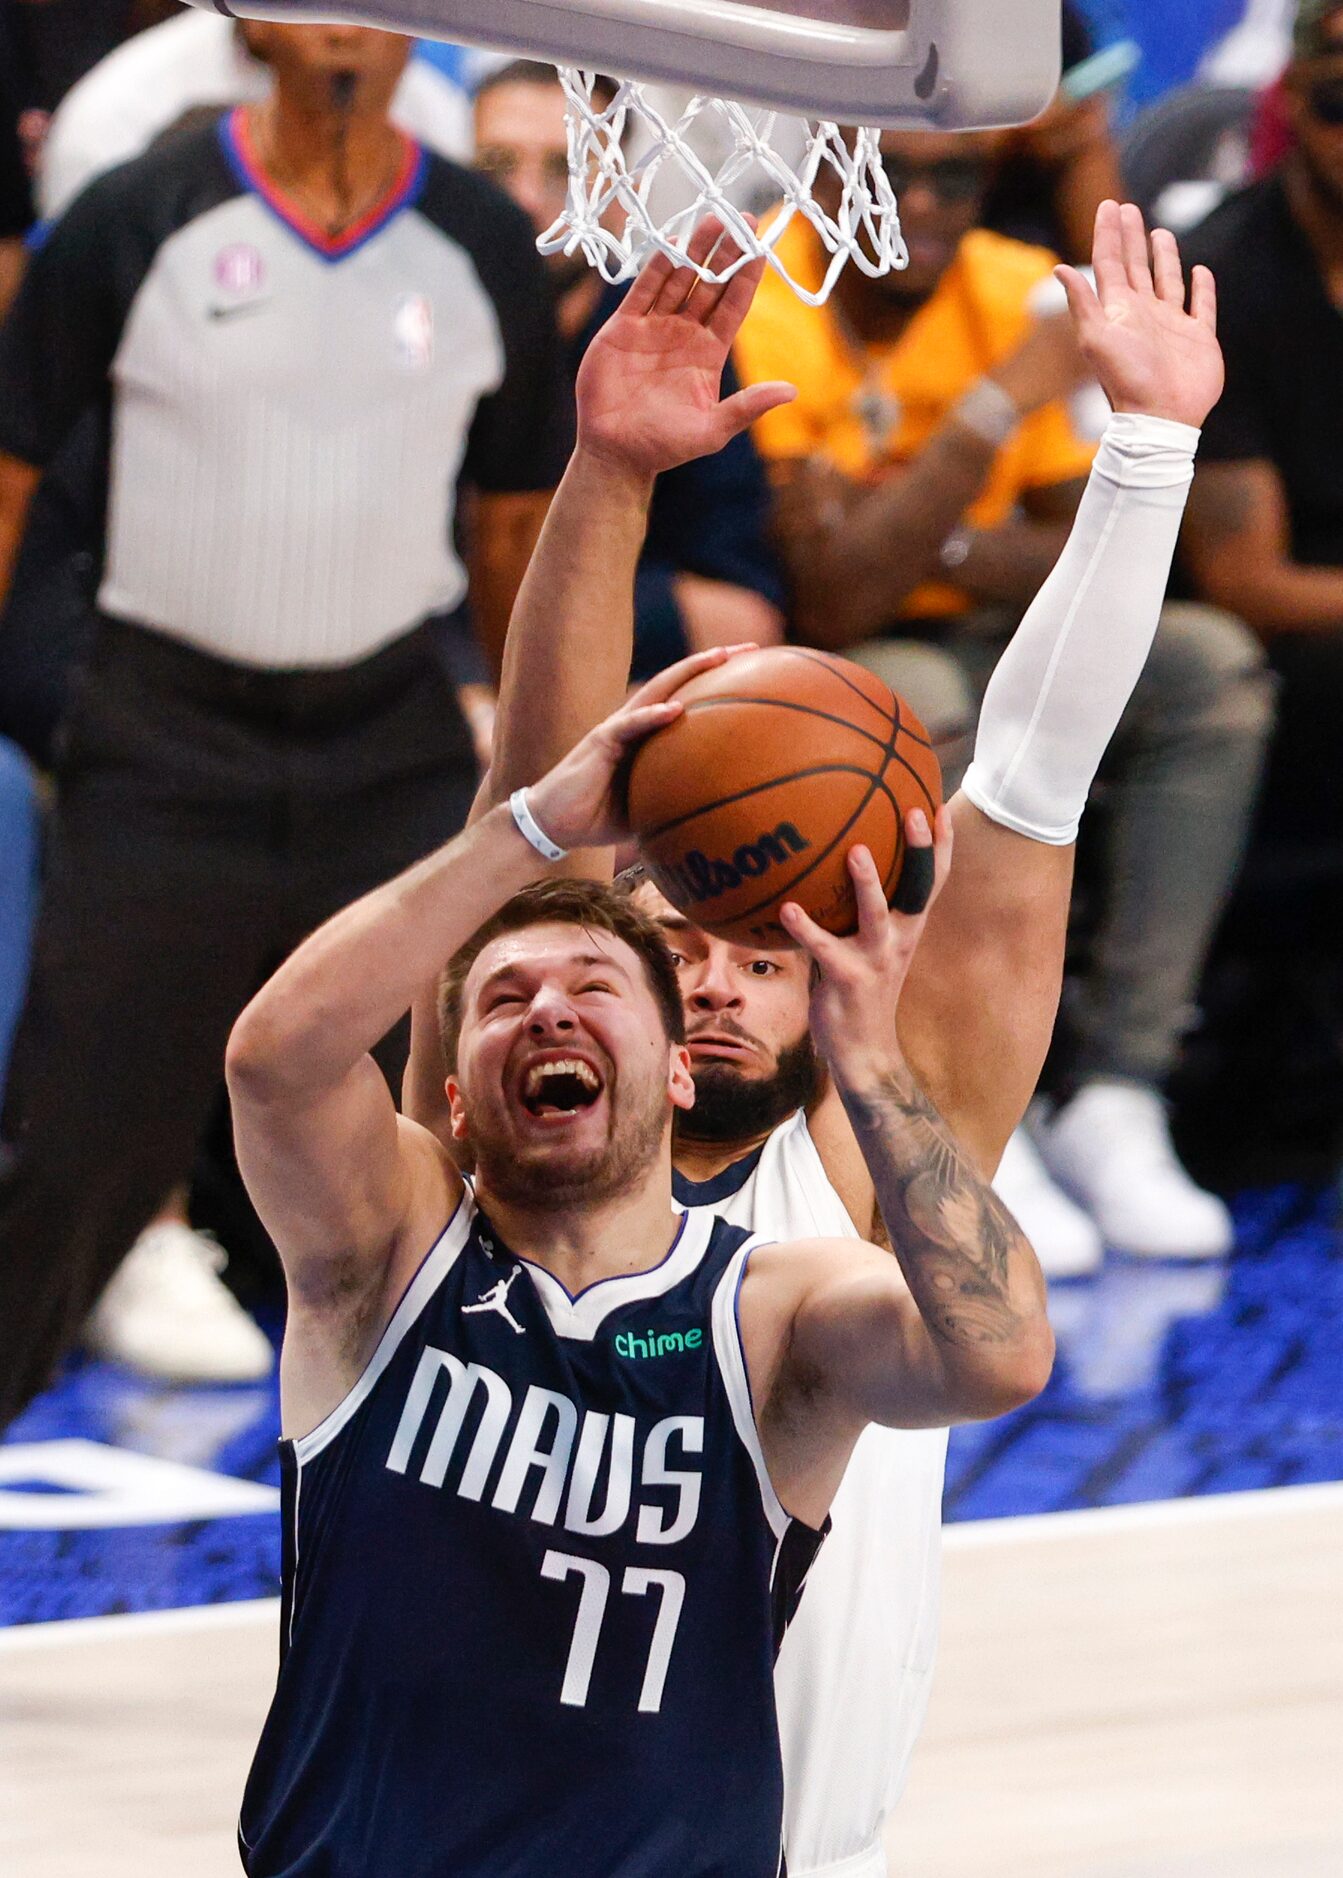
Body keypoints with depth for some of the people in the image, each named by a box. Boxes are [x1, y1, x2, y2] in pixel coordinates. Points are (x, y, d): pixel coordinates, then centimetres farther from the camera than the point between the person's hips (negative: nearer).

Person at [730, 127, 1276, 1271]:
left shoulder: (1023, 294, -3)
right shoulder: (754, 311, -19)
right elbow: (829, 604, -27)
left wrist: (935, 545, -23)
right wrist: (1003, 404, -30)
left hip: (973, 642, 6)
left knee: (1208, 663, -18)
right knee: (919, 697, -37)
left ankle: (1114, 1103, -22)